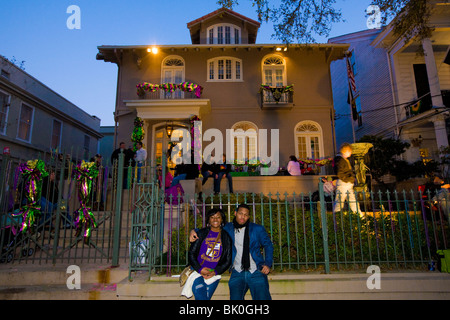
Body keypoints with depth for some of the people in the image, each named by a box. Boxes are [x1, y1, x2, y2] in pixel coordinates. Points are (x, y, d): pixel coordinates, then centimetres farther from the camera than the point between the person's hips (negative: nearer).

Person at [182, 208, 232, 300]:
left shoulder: (226, 237, 7)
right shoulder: (201, 233, 4)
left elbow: (228, 260, 7)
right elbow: (191, 253, 3)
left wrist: (215, 272, -8)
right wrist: (199, 269, -12)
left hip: (214, 275, 2)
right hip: (197, 272, -1)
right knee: (201, 297, -22)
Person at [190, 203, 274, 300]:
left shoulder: (258, 229, 5)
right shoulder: (227, 228, 7)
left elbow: (268, 245, 14)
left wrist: (268, 264, 0)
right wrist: (194, 231, 0)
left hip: (256, 272, -1)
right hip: (237, 273, 1)